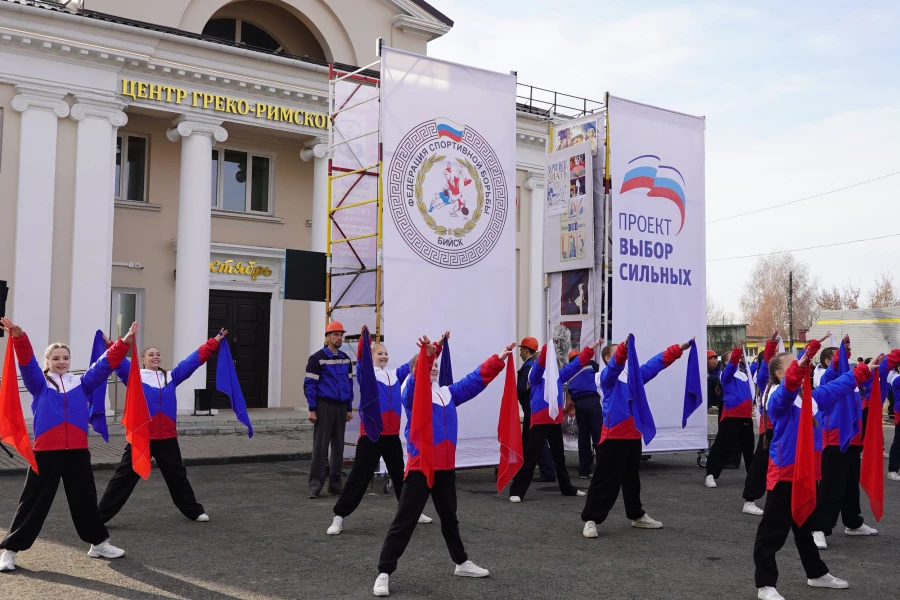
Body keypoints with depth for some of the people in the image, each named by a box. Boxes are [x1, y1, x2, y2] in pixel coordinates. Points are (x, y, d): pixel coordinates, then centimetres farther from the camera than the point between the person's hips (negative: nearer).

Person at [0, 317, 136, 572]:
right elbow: (27, 362, -11)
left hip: (77, 451, 3)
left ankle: (99, 543, 26)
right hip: (46, 452, -3)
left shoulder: (82, 383, 11)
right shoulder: (39, 384, 6)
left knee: (85, 499, 14)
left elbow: (106, 364, 4)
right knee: (33, 501, 1)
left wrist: (124, 342, -7)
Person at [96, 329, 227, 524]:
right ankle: (100, 515, 7)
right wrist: (109, 346, -30)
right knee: (124, 476, 0)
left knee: (177, 475, 18)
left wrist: (213, 343, 10)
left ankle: (194, 511, 31)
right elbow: (120, 362, -13)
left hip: (167, 437, 4)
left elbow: (194, 360, 11)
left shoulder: (170, 377, 11)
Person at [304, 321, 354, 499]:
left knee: (338, 446, 8)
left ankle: (335, 483, 16)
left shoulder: (345, 359, 12)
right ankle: (315, 485, -1)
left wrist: (349, 408, 13)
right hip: (324, 406, -5)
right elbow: (309, 385, -8)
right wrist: (312, 409, -12)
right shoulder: (317, 358, -5)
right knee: (320, 446, -5)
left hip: (341, 407, 6)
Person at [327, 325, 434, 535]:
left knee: (400, 474, 18)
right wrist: (363, 340, -43)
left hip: (392, 435, 5)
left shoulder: (396, 375, 11)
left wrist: (437, 346, 2)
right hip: (371, 435, -5)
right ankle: (339, 517, 3)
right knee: (359, 476, -4)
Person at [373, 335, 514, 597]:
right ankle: (384, 573, 1)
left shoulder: (448, 393, 12)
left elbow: (475, 380, 13)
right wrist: (426, 355, -46)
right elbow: (417, 380, -28)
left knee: (449, 518, 22)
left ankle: (462, 563, 37)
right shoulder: (411, 392, -7)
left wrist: (499, 359, 6)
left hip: (446, 467, 6)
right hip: (420, 467, -6)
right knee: (404, 521, -5)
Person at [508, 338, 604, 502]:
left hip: (556, 420, 7)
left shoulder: (558, 375, 12)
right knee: (530, 456, -8)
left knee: (559, 455, 19)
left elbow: (577, 363, 17)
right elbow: (540, 362, -26)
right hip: (540, 421, -7)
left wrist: (591, 347, 16)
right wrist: (549, 345, -41)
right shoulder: (536, 375, -5)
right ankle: (516, 491, -5)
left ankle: (567, 488, 33)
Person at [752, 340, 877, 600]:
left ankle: (817, 574, 40)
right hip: (784, 473, -8)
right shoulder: (779, 397, -16)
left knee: (805, 527, 25)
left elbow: (837, 387, 22)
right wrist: (801, 363, -55)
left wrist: (865, 371, 23)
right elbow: (788, 388, -39)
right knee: (772, 531, -3)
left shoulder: (812, 395, 9)